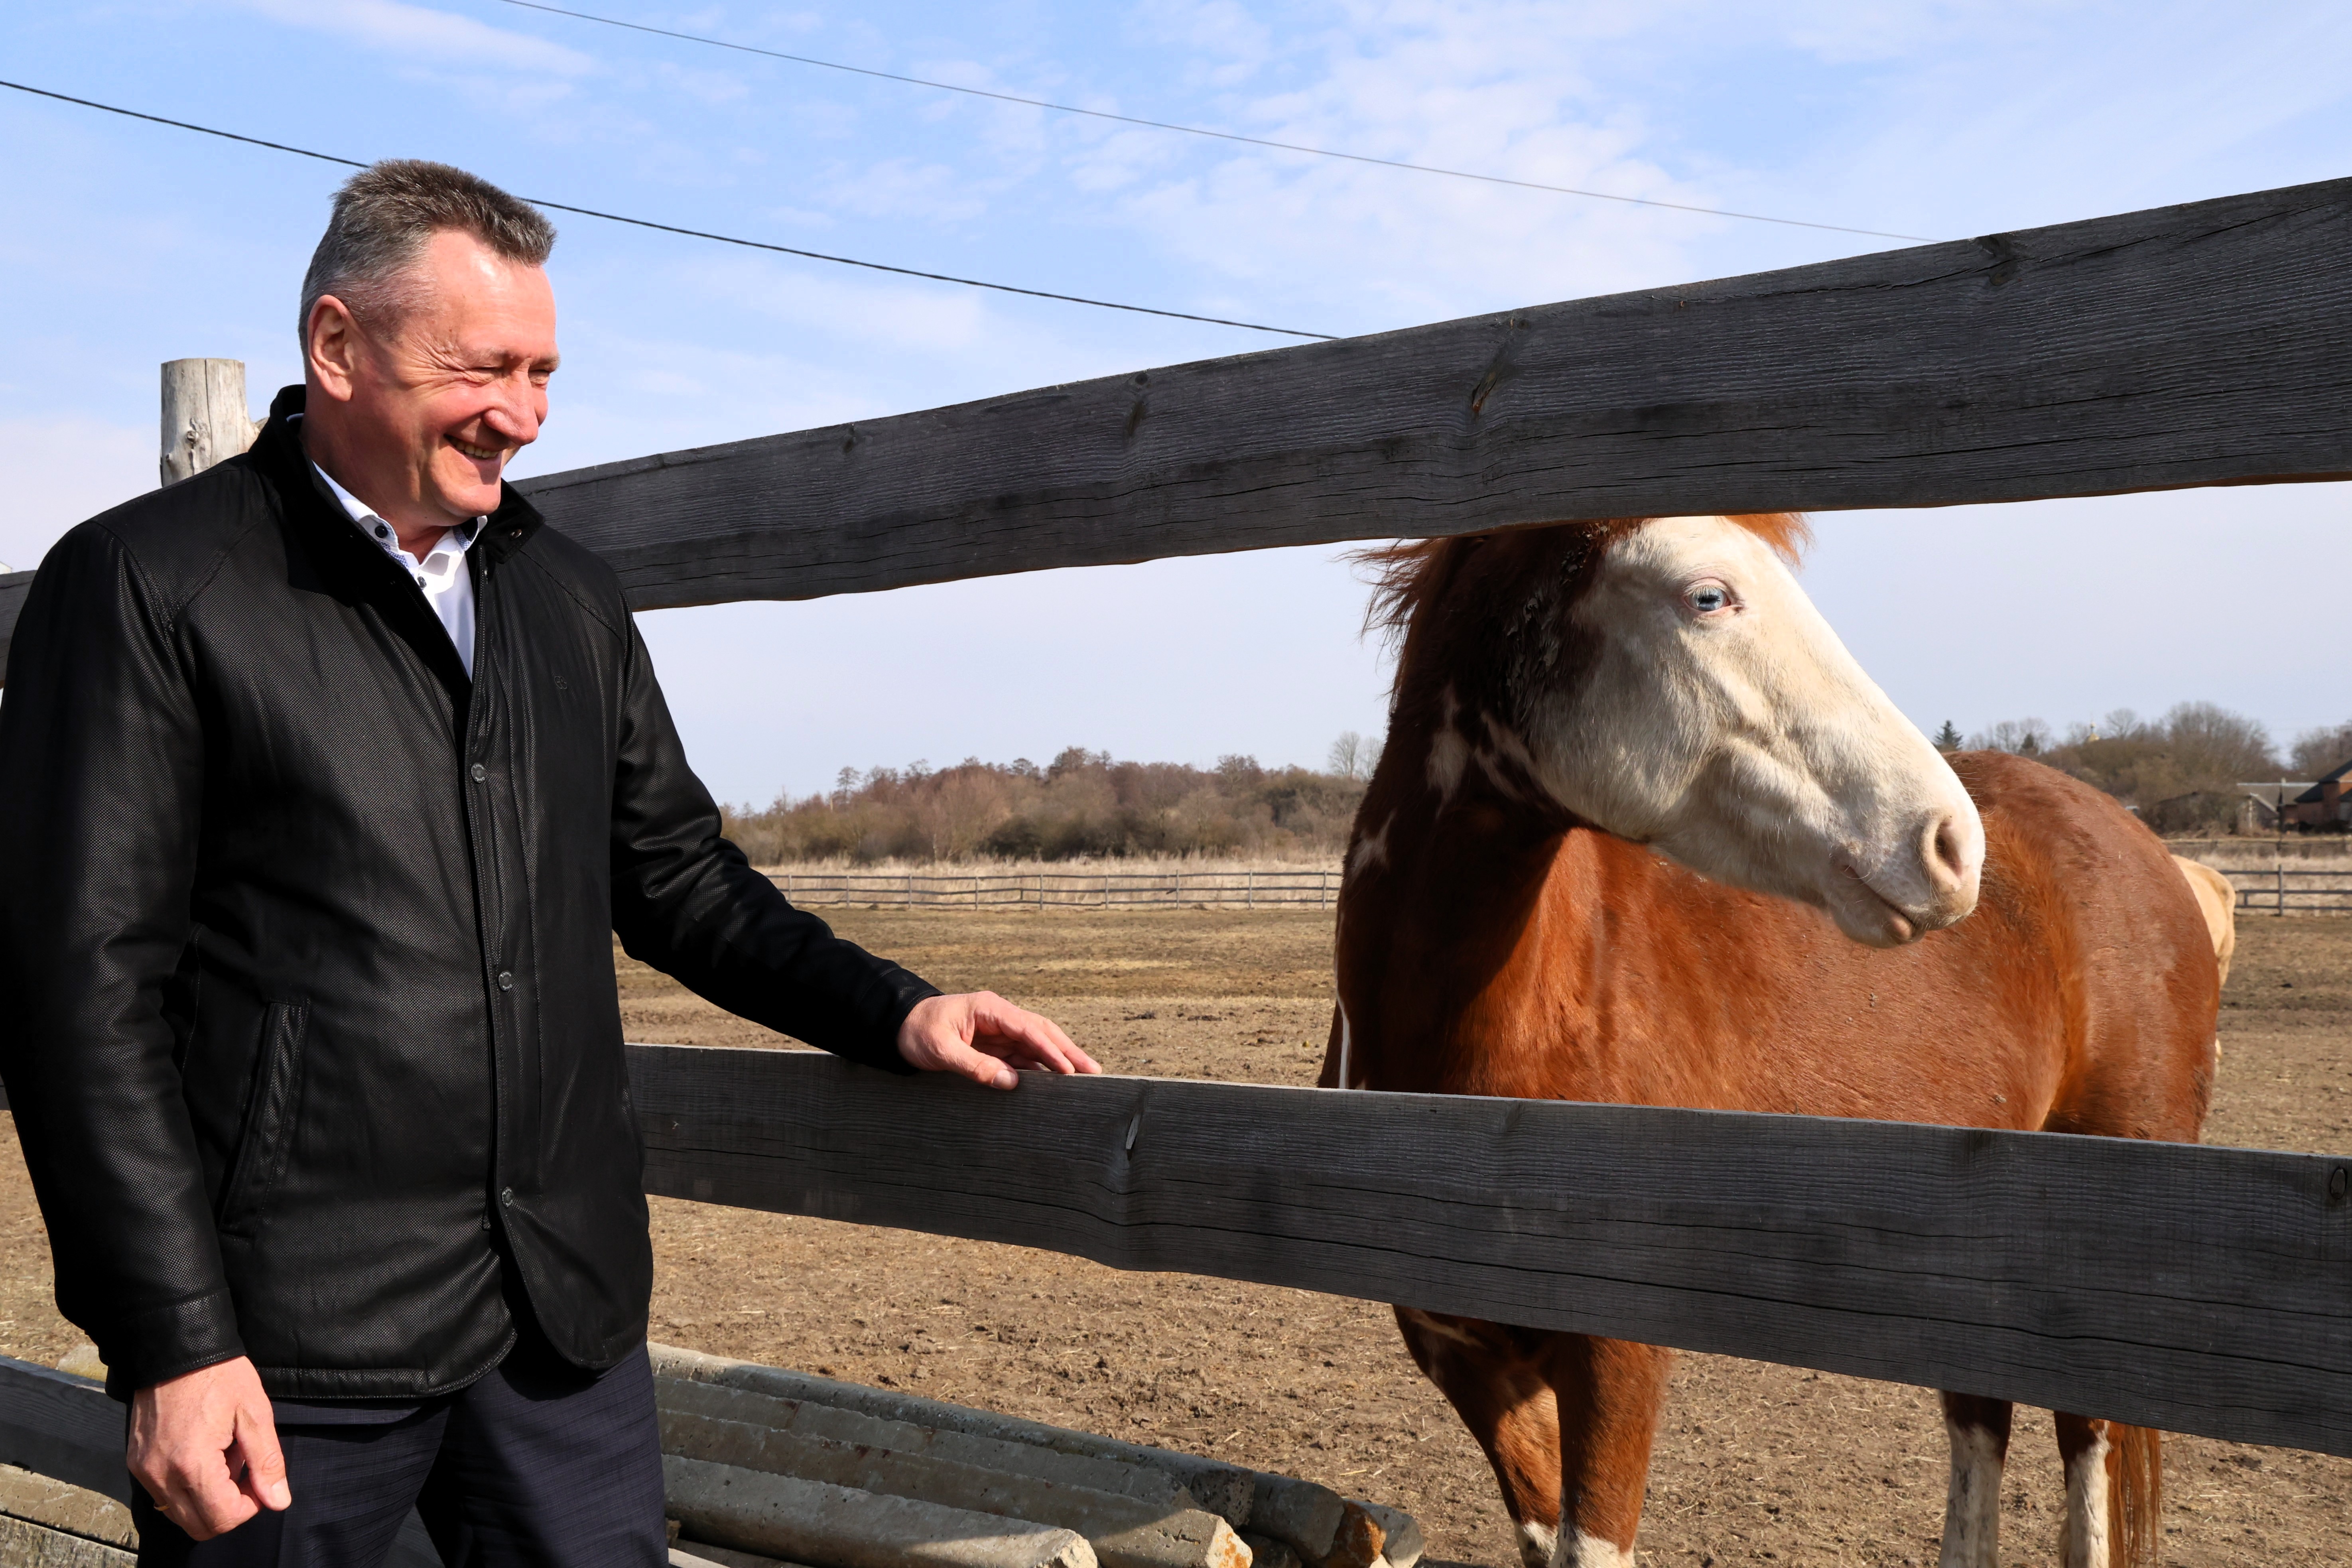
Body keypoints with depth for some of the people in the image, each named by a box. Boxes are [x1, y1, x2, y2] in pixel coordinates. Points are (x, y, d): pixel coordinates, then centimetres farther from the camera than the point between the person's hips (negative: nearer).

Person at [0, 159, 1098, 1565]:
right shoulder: (148, 585, -4)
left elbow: (676, 880, 22)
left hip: (569, 1314, 5)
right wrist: (173, 1343, -13)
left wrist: (894, 1015, 7)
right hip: (291, 1350, -5)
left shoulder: (572, 598, 14)